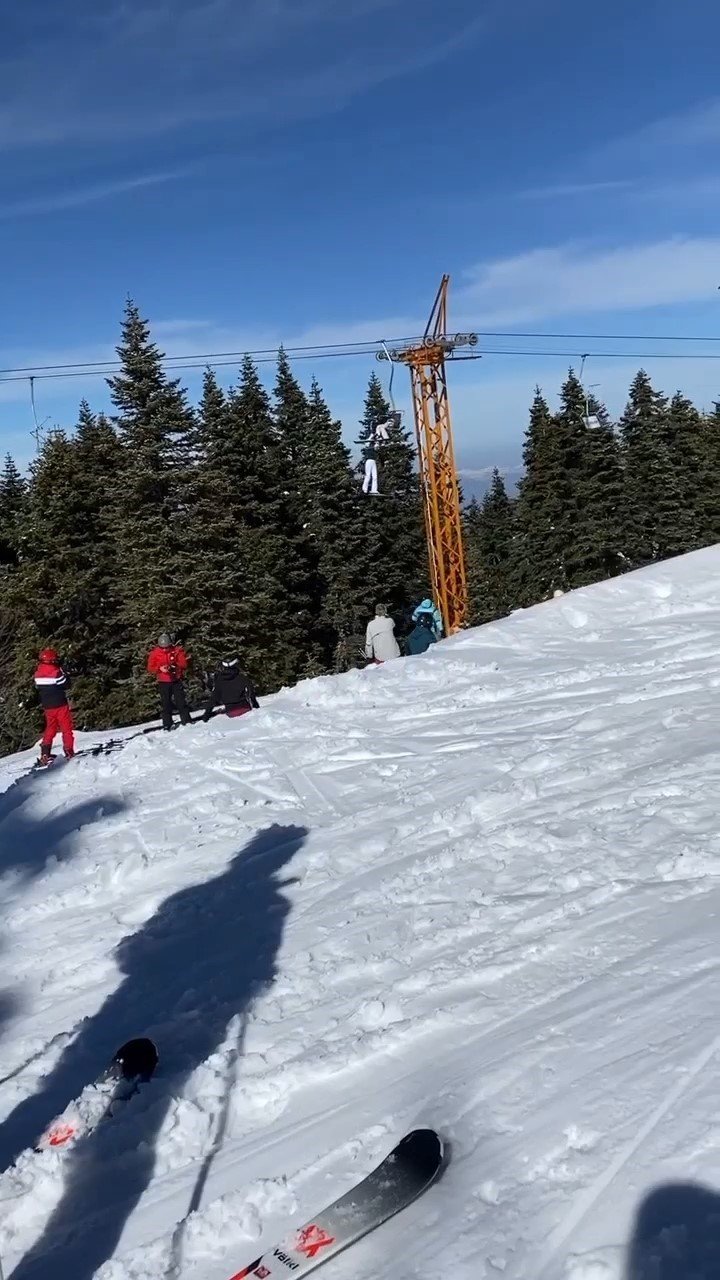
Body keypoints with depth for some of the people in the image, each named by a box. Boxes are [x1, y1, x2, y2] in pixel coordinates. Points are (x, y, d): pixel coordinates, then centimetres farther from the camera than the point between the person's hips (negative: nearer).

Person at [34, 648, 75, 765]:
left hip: (47, 706, 6)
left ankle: (45, 754, 11)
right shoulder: (56, 672, -19)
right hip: (60, 704, -6)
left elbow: (38, 687, 9)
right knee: (66, 728, 5)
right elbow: (66, 684, -11)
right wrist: (64, 674, 1)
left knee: (50, 728, 18)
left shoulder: (38, 673, -1)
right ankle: (69, 752, 2)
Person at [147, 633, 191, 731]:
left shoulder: (177, 650, -4)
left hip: (176, 680, 0)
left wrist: (174, 666, -22)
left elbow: (184, 663, -5)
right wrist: (160, 669, -20)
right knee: (166, 704, 3)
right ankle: (167, 725, 8)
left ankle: (186, 720, 11)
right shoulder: (154, 653, -3)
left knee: (180, 701, 2)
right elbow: (150, 668, -2)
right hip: (163, 682, 1)